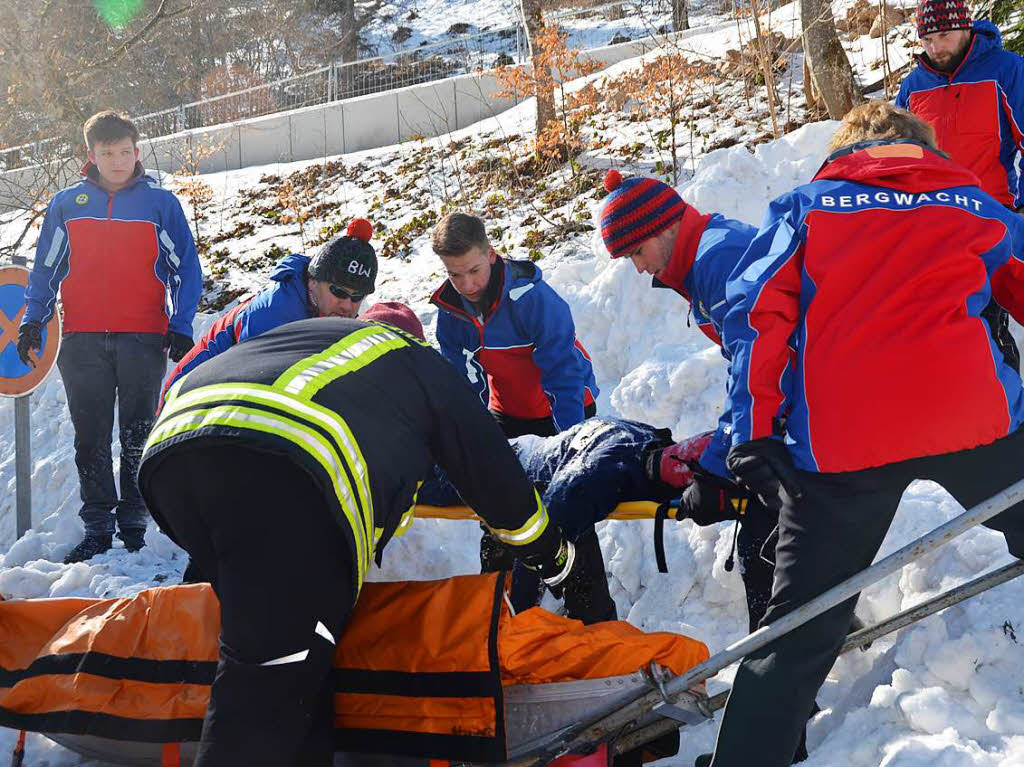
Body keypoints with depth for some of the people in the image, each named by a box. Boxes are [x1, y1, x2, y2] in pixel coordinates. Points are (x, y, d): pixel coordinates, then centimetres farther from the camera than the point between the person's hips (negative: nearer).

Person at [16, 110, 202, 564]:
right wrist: (32, 321, 6)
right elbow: (46, 268, 14)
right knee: (90, 439, 5)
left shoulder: (160, 202, 2)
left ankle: (133, 525, 14)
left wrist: (180, 329, -3)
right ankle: (97, 529, 12)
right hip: (83, 340, 2)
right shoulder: (66, 204, 8)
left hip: (144, 339, -2)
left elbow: (186, 270, 4)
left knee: (138, 438, 4)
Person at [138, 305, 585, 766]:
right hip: (285, 471, -6)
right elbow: (493, 470, 34)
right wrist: (553, 557, 50)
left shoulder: (301, 331, 42)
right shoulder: (420, 361, 29)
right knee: (271, 677, -8)